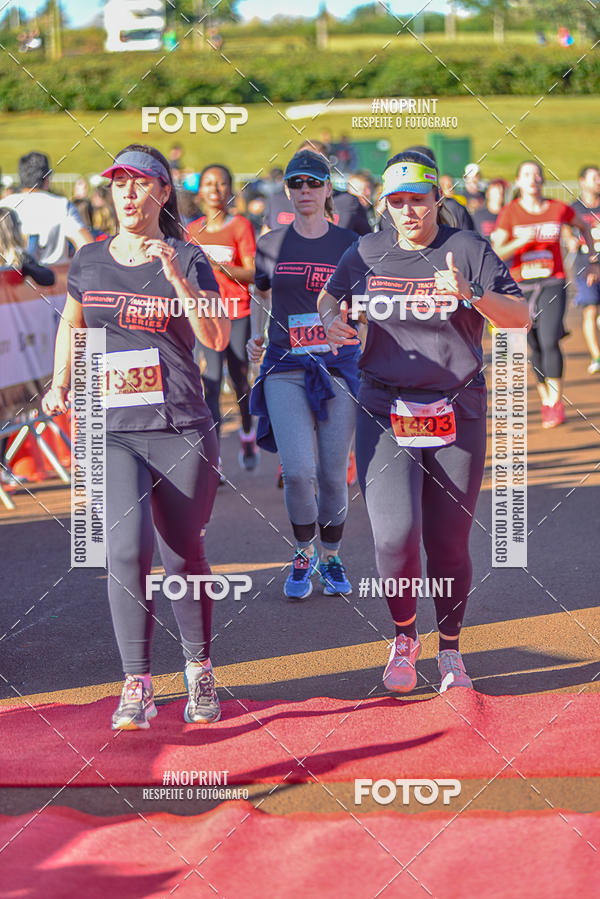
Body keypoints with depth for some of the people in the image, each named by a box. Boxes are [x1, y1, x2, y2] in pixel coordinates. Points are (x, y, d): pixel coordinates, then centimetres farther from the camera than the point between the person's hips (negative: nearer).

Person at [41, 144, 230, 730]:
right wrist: (60, 385, 17)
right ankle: (136, 686, -8)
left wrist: (175, 278, -20)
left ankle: (198, 672, 25)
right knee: (127, 549, -14)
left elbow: (217, 339, -10)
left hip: (181, 429, -1)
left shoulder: (187, 260, 1)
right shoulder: (89, 262, 10)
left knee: (183, 558, 4)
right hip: (112, 432, 1)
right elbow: (72, 321, 28)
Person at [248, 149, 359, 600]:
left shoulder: (349, 244, 3)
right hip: (285, 368, 1)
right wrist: (256, 335, 10)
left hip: (339, 364, 0)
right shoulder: (271, 244, 9)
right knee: (298, 470, -13)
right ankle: (304, 556, 9)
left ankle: (331, 558, 22)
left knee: (333, 476, -1)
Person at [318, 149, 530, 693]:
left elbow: (520, 317, -8)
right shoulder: (365, 254, 6)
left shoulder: (468, 251, -1)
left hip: (457, 414, 0)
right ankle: (404, 638, 12)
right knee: (395, 536, -14)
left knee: (449, 542, 4)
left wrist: (471, 296, -26)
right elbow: (329, 298, 22)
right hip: (384, 414, 1)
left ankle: (450, 650, 24)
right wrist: (331, 321, -1)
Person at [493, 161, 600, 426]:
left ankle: (556, 402, -8)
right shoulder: (509, 213, -2)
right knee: (535, 347, 6)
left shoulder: (559, 209, 1)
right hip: (521, 285, 1)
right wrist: (520, 242, -23)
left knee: (549, 341, -18)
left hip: (553, 284, -1)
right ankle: (545, 400, 23)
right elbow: (497, 253, -7)